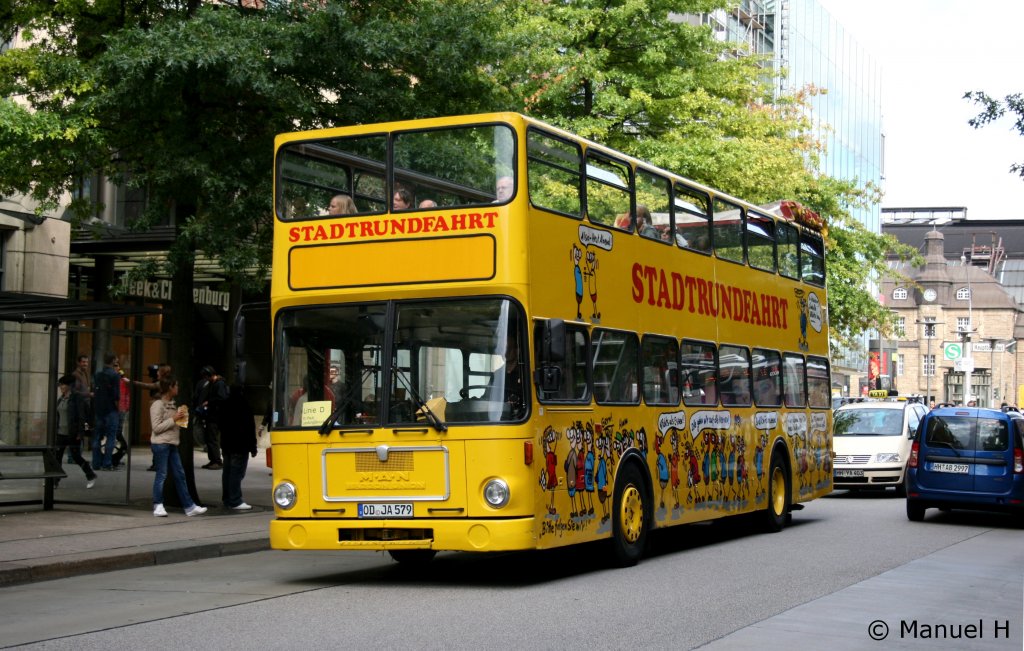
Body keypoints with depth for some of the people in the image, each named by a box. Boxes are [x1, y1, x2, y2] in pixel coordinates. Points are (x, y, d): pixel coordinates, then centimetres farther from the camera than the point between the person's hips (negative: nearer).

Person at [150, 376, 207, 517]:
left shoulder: (172, 404, 15)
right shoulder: (158, 405, -11)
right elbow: (156, 427, -16)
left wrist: (182, 418, 8)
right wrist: (173, 419, -17)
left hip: (172, 444, 9)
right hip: (160, 443, -9)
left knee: (179, 474, 8)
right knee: (161, 474, -4)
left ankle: (189, 506, 10)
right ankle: (158, 506, 5)